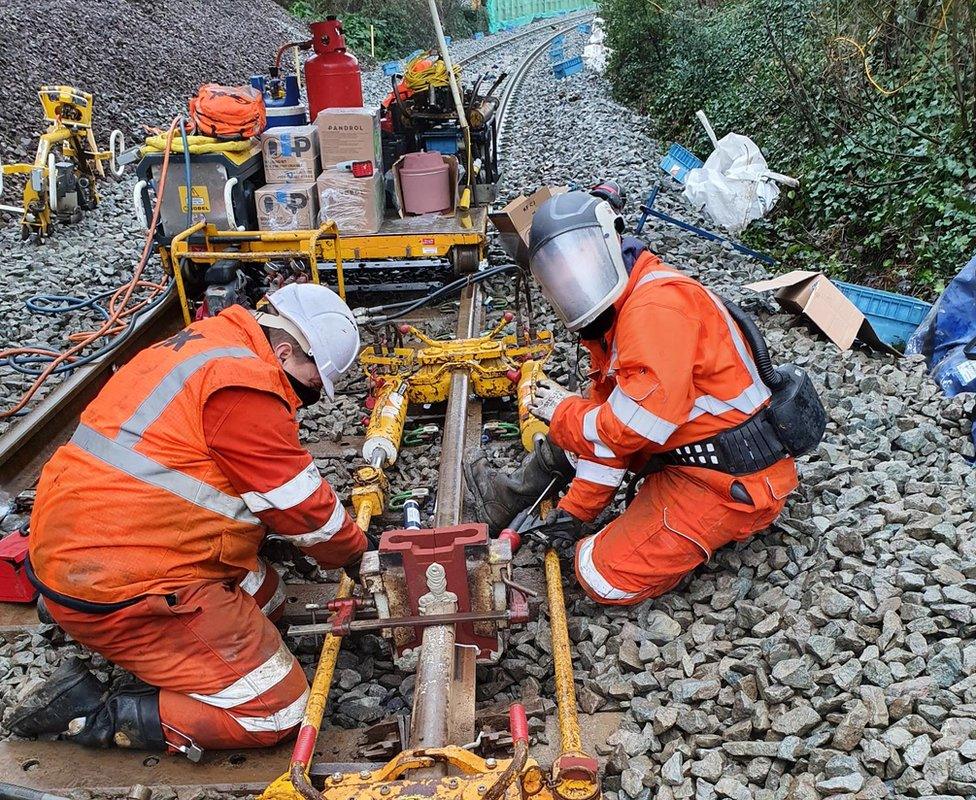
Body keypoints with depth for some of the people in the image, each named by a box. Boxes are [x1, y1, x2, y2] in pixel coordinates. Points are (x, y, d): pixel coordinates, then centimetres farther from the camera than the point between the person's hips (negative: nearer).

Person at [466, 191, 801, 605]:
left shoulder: (658, 302, -23)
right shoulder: (608, 323, 9)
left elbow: (640, 422, -30)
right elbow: (607, 429, 11)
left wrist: (564, 414, -13)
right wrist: (577, 509, 5)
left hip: (734, 481, -9)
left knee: (605, 578, -10)